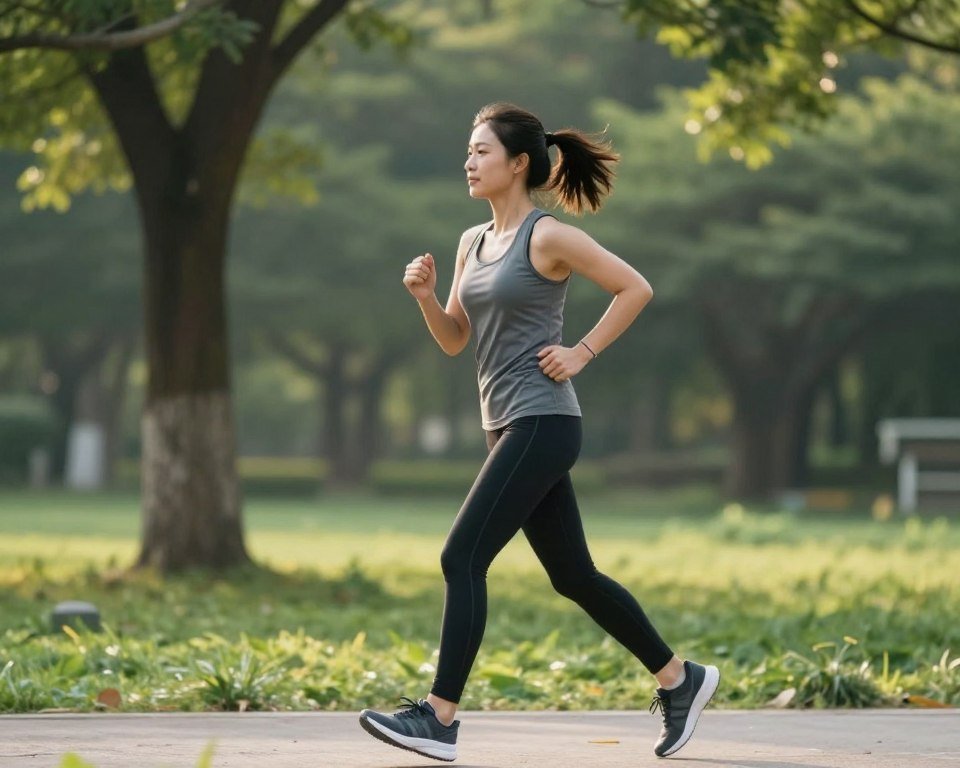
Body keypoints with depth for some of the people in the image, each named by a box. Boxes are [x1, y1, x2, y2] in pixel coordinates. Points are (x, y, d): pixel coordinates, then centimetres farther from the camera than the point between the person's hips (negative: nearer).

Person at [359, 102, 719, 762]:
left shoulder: (548, 237, -10)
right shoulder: (474, 243, 13)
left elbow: (637, 289, -10)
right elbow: (454, 339, 17)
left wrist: (583, 353, -12)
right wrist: (425, 295, -1)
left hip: (542, 425, -9)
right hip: (507, 427, 9)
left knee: (462, 558, -12)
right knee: (573, 576, 12)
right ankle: (681, 679, 23)